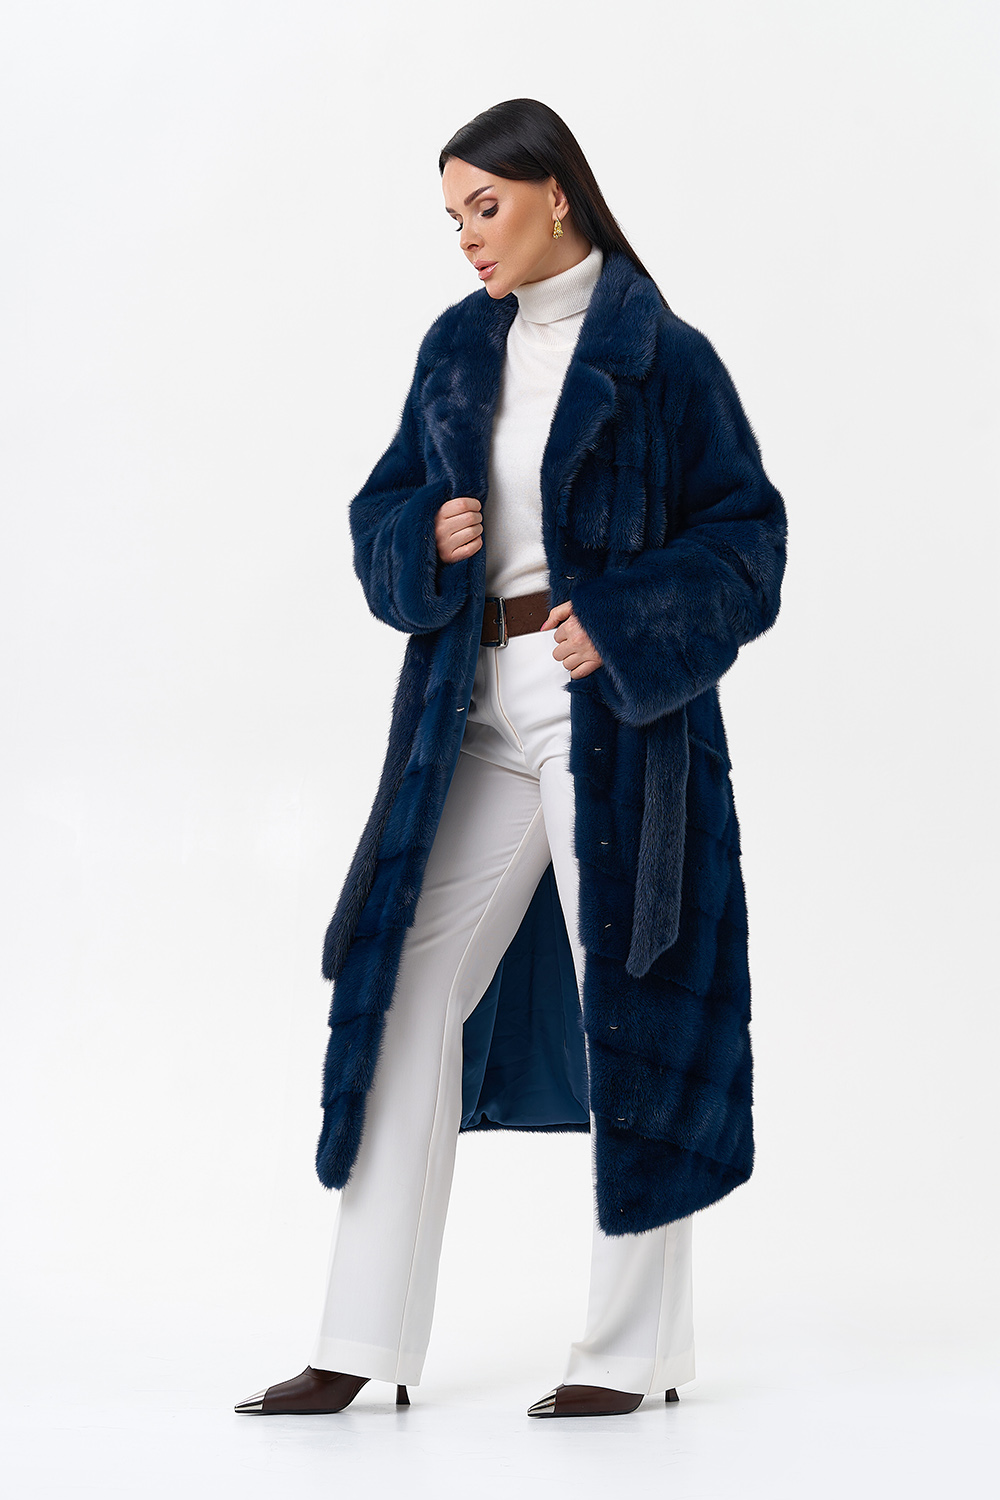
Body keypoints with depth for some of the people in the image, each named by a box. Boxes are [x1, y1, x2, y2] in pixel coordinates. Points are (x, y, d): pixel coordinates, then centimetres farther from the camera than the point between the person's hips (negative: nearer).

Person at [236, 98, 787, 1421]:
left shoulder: (660, 354, -5)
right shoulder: (458, 347, 12)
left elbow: (745, 537, -5)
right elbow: (383, 514, 15)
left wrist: (626, 626, -17)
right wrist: (427, 543, -7)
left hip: (614, 712, -6)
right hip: (477, 715, 6)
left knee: (629, 1004, 0)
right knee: (410, 999, 3)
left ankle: (636, 1350, 14)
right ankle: (366, 1346, 10)